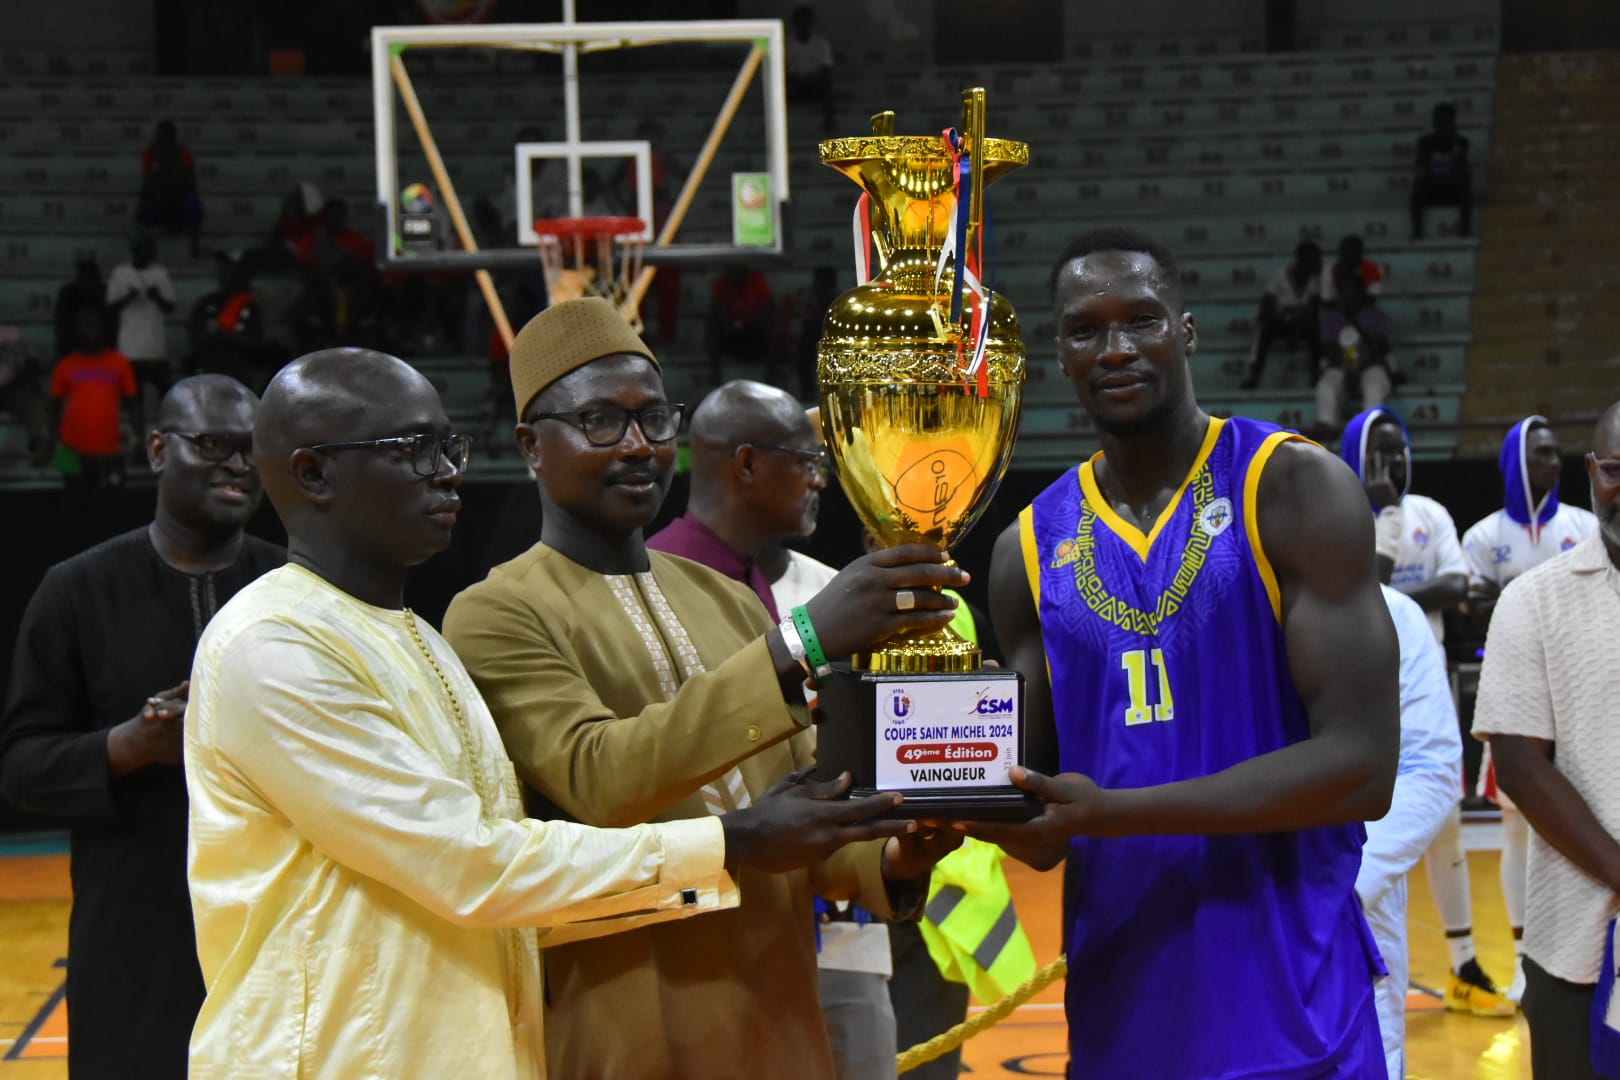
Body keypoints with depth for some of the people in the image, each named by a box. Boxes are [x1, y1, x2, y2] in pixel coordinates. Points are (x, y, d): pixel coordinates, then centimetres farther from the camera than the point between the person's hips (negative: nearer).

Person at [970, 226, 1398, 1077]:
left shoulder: (1296, 489, -7)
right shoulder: (1030, 551, 7)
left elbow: (1359, 767, -15)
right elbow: (1046, 838, 10)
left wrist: (1113, 811, -20)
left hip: (1291, 1011, -4)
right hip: (1116, 1007, 5)